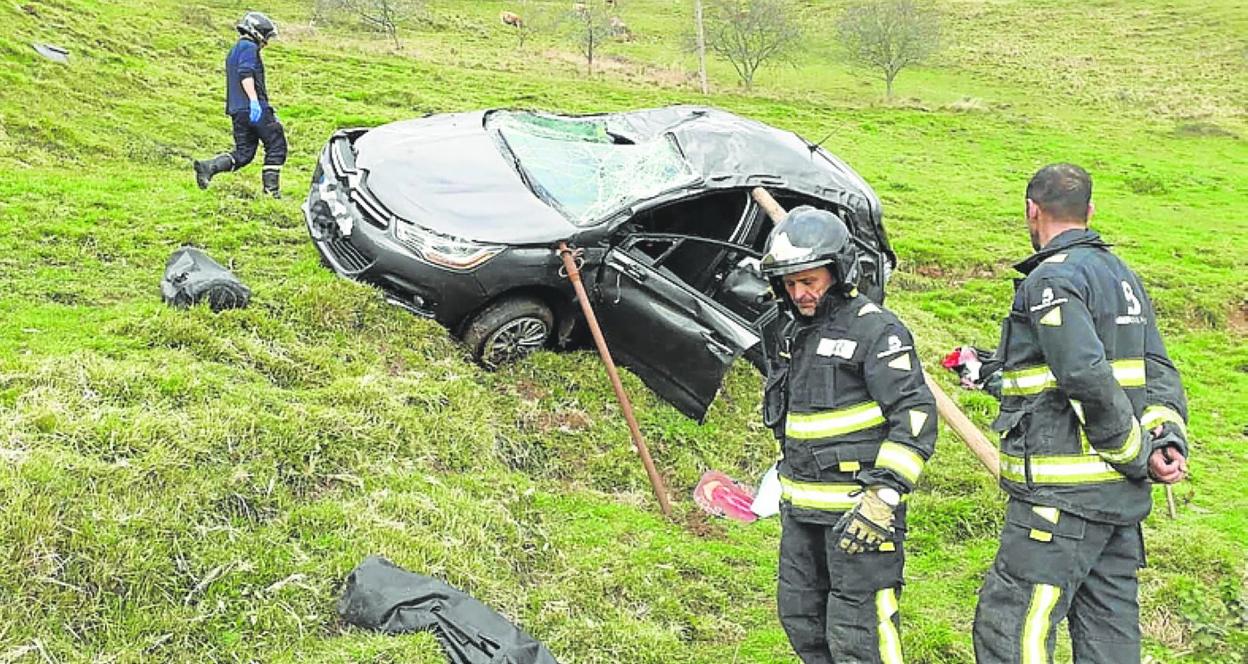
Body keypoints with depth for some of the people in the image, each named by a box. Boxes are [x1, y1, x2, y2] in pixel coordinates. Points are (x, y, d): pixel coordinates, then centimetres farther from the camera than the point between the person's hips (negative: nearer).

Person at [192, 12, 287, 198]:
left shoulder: (234, 51, 29)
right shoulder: (249, 47, -3)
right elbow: (246, 74, -20)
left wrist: (268, 111, 33)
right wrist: (254, 101, -29)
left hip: (237, 110, 9)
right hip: (253, 107, -9)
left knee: (243, 153, 9)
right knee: (276, 145, 1)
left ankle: (208, 166, -9)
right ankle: (271, 188, -2)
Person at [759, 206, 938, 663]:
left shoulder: (875, 329, -13)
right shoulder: (792, 335, 13)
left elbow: (916, 414, -19)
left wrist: (883, 494, -25)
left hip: (858, 508, -9)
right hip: (801, 509, 9)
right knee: (800, 618, 17)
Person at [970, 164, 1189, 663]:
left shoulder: (1052, 279, -13)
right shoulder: (1123, 275, 17)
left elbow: (1089, 379, -24)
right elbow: (1160, 373, 12)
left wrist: (1139, 454, -13)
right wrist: (1170, 441, -2)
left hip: (1063, 493, -9)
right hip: (1122, 495, 10)